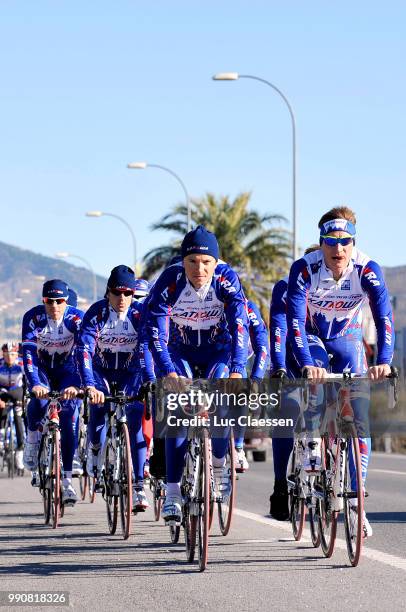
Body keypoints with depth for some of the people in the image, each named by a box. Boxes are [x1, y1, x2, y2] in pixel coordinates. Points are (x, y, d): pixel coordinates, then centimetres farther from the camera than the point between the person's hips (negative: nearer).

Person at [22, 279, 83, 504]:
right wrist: (35, 384, -47)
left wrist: (77, 385, -47)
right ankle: (33, 436, 2)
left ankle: (66, 479, -10)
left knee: (68, 418, -16)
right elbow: (28, 353, -32)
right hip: (42, 368, 0)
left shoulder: (77, 319, -25)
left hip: (67, 369, 0)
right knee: (39, 401, -31)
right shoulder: (33, 317, -24)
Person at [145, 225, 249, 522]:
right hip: (180, 351, 0)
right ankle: (173, 494, -17)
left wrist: (237, 370, -44)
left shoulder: (227, 279, -24)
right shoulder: (170, 280, -25)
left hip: (218, 350, 0)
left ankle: (219, 464, 4)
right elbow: (155, 330, -29)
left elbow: (239, 325, -30)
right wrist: (168, 372, -42)